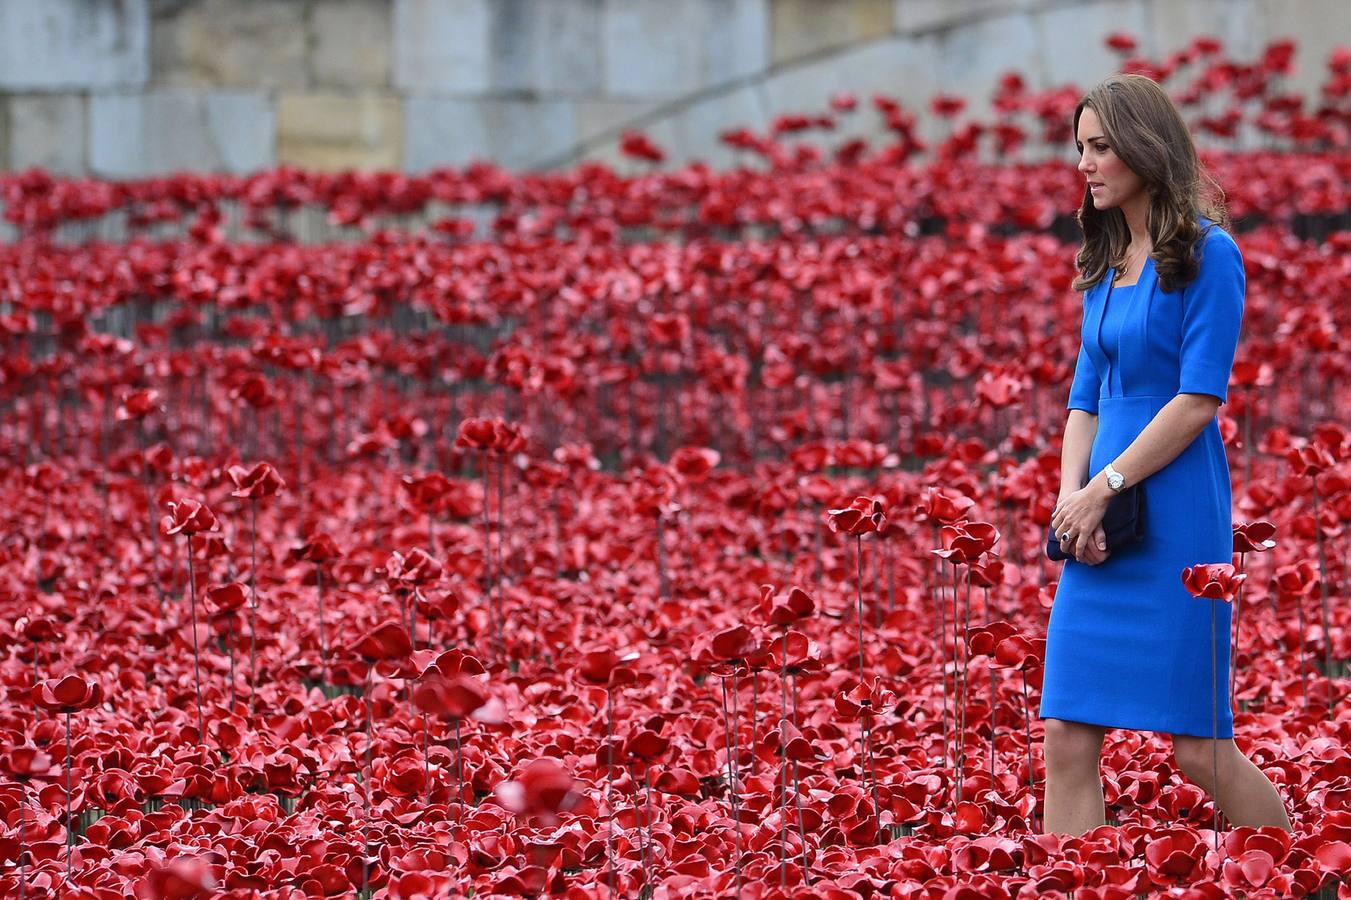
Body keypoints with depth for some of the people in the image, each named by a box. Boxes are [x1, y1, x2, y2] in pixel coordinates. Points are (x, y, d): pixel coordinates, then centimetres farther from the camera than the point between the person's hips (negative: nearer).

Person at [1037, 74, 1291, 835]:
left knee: (1199, 747, -3)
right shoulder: (1106, 265, 15)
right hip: (1103, 530, 7)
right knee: (1068, 740, -1)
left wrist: (1103, 490, -15)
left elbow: (1199, 399, -13)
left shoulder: (1208, 254, -7)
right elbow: (1087, 398, 14)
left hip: (1175, 521, -7)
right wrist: (1072, 494, -3)